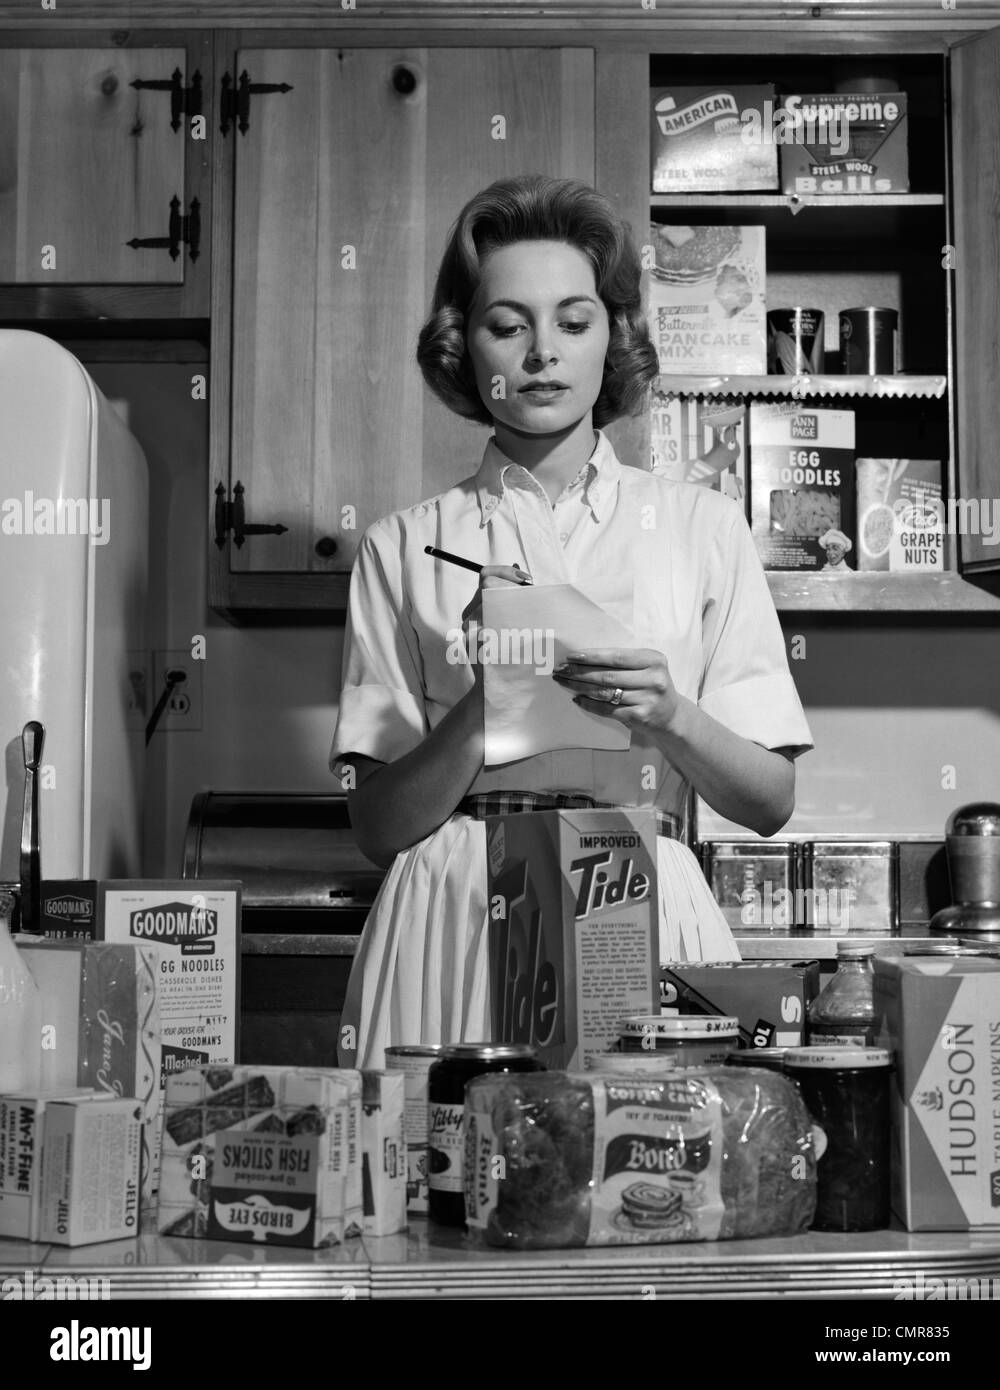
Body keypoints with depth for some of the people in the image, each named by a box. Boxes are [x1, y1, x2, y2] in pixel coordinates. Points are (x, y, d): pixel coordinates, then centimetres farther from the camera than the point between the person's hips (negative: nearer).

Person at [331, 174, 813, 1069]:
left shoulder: (702, 527, 7)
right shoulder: (405, 548, 6)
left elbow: (771, 802, 6)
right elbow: (378, 825, 2)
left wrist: (669, 717, -12)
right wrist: (486, 703, -13)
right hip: (453, 923, 0)